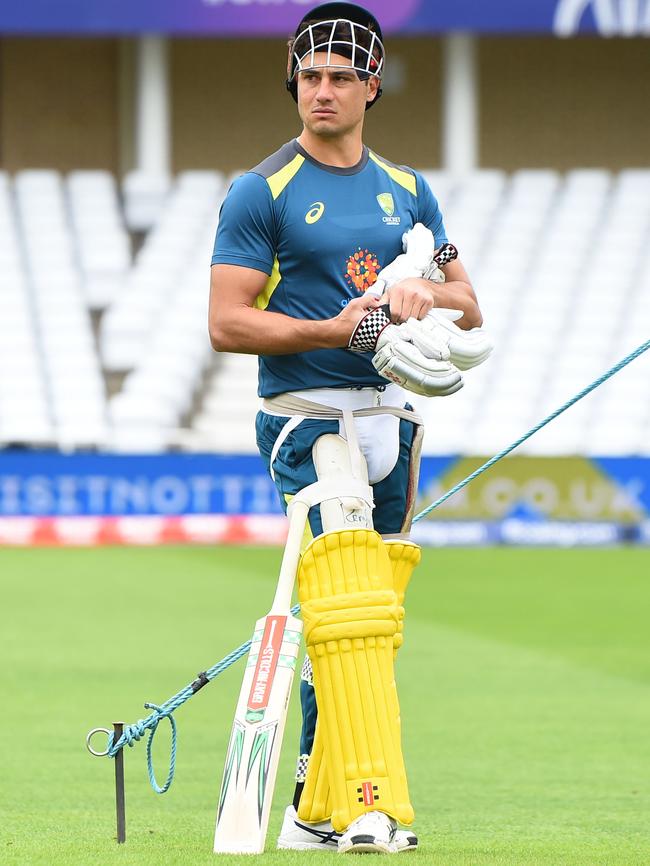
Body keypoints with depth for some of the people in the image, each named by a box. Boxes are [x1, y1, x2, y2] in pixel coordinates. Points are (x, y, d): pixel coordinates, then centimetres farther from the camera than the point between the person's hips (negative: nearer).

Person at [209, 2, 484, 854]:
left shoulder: (407, 192, 14)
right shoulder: (263, 193, -2)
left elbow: (470, 309, 15)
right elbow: (227, 323, -7)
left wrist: (428, 295, -8)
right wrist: (332, 329, -18)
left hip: (390, 417, 6)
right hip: (307, 419, -6)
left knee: (367, 619, 6)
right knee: (346, 607, -19)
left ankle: (317, 808, 13)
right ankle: (371, 805, -26)